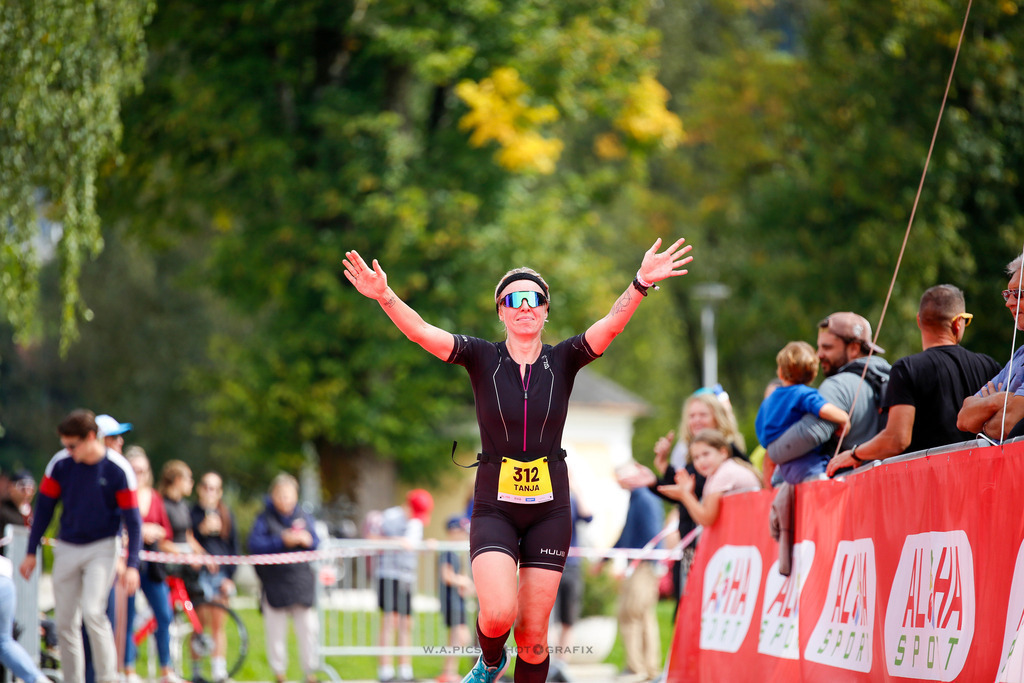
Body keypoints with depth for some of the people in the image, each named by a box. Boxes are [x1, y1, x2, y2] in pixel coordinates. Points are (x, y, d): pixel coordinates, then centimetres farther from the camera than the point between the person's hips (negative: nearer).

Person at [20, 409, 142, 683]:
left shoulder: (118, 469, -13)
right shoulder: (59, 464, -5)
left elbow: (132, 519, -9)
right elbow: (44, 508, 6)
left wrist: (132, 565, -14)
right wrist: (31, 553, 7)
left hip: (101, 548, -4)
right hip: (67, 548, 4)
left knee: (92, 612, -20)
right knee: (65, 623, 3)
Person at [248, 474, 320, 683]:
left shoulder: (303, 516, 11)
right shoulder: (265, 518, 0)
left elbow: (316, 542, 12)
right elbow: (255, 544, -12)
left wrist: (307, 540, -11)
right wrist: (282, 541, -20)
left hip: (301, 578, 2)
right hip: (274, 581, -2)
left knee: (309, 627, -1)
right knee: (276, 630, 2)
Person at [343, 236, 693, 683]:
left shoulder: (562, 360, 0)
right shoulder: (482, 357, -2)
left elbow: (611, 324, -17)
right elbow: (421, 331, -17)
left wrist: (640, 285, -37)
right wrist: (384, 297, -36)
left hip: (549, 509, 1)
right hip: (494, 507, -1)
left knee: (532, 637, 0)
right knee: (498, 614, -21)